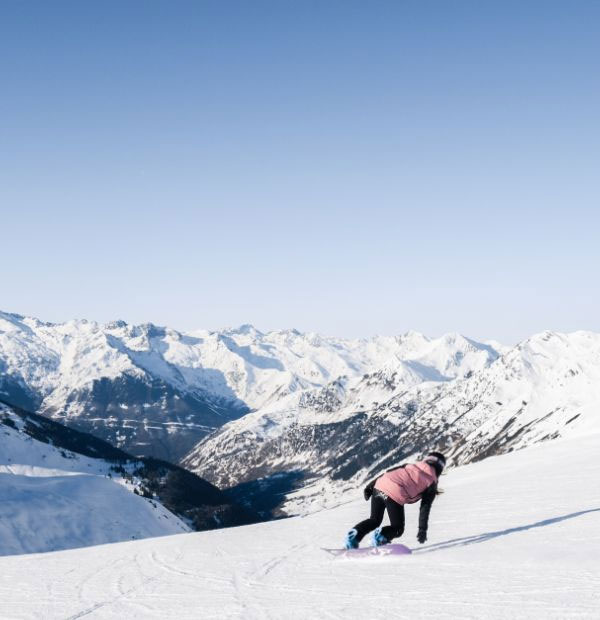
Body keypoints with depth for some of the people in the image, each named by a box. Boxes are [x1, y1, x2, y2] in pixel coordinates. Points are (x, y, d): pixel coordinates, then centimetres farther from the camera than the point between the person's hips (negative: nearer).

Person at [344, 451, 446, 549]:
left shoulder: (413, 466, 28)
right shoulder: (432, 482, 16)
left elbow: (387, 472, 21)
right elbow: (425, 507, 10)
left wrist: (370, 486, 20)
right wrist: (422, 529, 13)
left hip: (379, 485, 5)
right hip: (395, 495, -5)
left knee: (374, 520, 23)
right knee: (398, 529, 16)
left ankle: (354, 535, 1)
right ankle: (381, 535, -13)